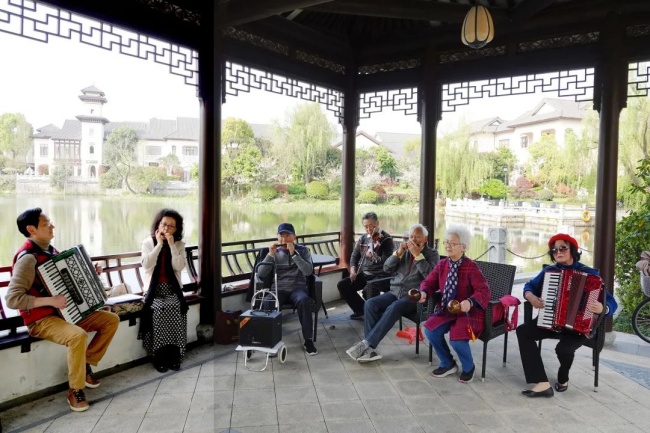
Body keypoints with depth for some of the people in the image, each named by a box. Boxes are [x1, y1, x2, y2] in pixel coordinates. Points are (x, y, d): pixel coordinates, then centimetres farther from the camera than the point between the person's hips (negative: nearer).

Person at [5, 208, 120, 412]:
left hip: (65, 311, 9)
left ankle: (85, 364, 10)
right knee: (78, 335, -35)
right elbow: (12, 299, -25)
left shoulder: (50, 250, 9)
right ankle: (75, 390, -14)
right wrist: (50, 300, -29)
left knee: (111, 320, -2)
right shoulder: (27, 258, -19)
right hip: (41, 320, -8)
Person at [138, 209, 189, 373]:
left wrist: (172, 245, -13)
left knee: (174, 311, -28)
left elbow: (179, 267, -9)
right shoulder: (148, 243, 5)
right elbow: (146, 265, -12)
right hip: (154, 289, 0)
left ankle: (174, 358, -14)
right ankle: (160, 359, -13)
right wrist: (159, 244, -12)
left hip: (173, 289, 1)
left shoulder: (179, 245, 6)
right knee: (159, 313, -28)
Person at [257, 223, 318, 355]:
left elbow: (308, 271, -10)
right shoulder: (275, 252, 12)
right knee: (267, 302, -33)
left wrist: (293, 254, -16)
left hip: (298, 287, -1)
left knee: (303, 300, -36)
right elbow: (261, 274, 1)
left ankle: (308, 340, -22)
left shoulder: (303, 250, 6)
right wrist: (270, 254, -10)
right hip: (279, 288, 1)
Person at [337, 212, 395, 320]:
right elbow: (355, 256, 17)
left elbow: (387, 263, -18)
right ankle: (362, 310, 8)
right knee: (342, 285, -8)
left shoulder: (387, 239, -10)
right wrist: (353, 270, 0)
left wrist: (374, 256, -36)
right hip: (364, 274, 7)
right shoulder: (363, 238, 8)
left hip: (381, 276, -7)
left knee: (369, 289, -37)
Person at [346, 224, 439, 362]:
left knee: (393, 308, -35)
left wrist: (418, 255, -16)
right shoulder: (404, 251, 17)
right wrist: (398, 253, -6)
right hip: (395, 291, 5)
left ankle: (366, 343, -32)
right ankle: (370, 348, -25)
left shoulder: (432, 254, 5)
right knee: (370, 304, -22)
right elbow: (387, 268, 8)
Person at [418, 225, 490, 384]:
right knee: (430, 330, -16)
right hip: (446, 309, 6)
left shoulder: (471, 267, -15)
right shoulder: (441, 265, 2)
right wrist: (424, 293, -16)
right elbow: (429, 282, 8)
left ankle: (468, 367, 10)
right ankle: (448, 364, 11)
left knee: (457, 339, -27)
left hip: (467, 312, -6)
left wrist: (470, 302, -41)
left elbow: (484, 290, -22)